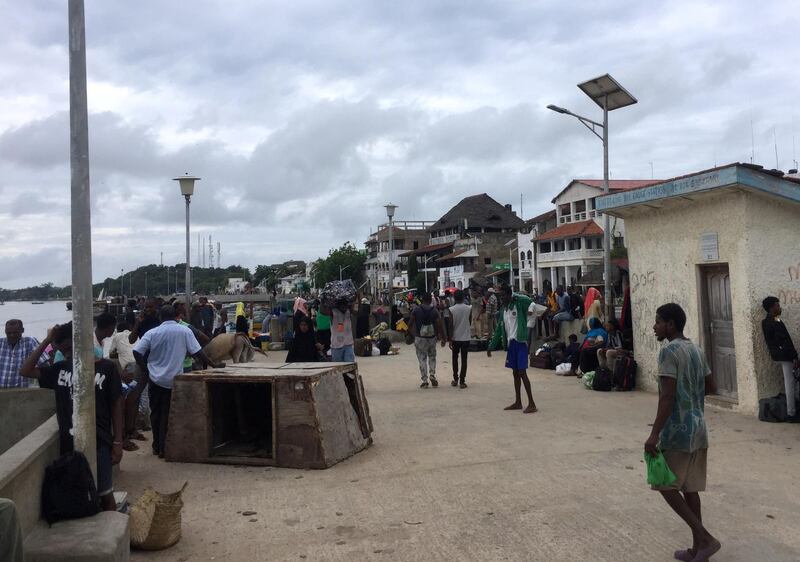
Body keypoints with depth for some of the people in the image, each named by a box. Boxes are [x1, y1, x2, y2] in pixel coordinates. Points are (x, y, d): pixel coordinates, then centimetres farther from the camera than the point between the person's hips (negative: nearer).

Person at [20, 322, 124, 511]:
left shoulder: (106, 368, -5)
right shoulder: (60, 369, 6)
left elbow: (116, 405, -3)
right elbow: (26, 371, -1)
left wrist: (118, 442, -5)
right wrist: (47, 340, -5)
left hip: (99, 443, -4)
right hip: (68, 444, 4)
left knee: (104, 493, 7)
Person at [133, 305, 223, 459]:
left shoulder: (152, 333, -2)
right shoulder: (185, 331, -5)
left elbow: (137, 352, -7)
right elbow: (197, 353, -5)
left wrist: (146, 370, 4)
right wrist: (214, 365, 4)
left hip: (155, 379, 1)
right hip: (174, 381, -1)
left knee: (155, 413, 14)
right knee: (167, 415, 6)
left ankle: (157, 447, 22)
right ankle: (164, 448, 7)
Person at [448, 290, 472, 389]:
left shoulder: (451, 309, -9)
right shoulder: (469, 308, -5)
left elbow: (451, 326, -9)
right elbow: (470, 322, 6)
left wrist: (450, 340, -4)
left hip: (455, 338, 0)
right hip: (465, 337, 0)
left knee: (455, 358, 16)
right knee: (464, 359, 4)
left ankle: (455, 379, 19)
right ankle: (462, 381, 1)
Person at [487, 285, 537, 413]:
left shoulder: (519, 304, -8)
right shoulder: (503, 309, 12)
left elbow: (529, 302, -30)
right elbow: (499, 329, 18)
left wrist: (515, 298, -24)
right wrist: (491, 346, 18)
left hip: (520, 341, -7)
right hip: (510, 342, 7)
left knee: (522, 372, -9)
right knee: (515, 372, 12)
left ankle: (532, 404, -4)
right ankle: (518, 402, 20)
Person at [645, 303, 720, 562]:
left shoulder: (669, 351, -16)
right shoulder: (697, 350, 10)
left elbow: (667, 396, -22)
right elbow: (710, 387, 20)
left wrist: (654, 434, -21)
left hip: (678, 430, -8)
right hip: (698, 429, 8)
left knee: (665, 484, 4)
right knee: (690, 487, 13)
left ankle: (705, 538, -2)